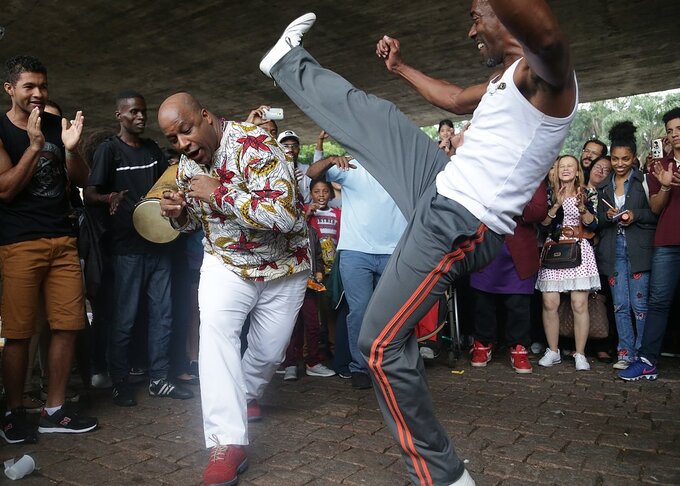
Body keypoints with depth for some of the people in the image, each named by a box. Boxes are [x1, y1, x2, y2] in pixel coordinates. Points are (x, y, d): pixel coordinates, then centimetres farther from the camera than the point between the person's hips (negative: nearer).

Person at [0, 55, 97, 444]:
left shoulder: (57, 125, 11)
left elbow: (81, 180, 9)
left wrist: (71, 147, -10)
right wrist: (35, 145, -17)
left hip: (63, 240, 4)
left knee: (68, 326, 2)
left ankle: (54, 412, 14)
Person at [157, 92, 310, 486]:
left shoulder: (255, 144, -25)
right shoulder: (188, 163, -3)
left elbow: (284, 215, -37)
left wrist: (219, 193, -33)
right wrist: (178, 211, -12)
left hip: (283, 266, -3)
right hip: (226, 264, 4)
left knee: (270, 352, 10)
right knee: (215, 326, -25)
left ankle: (246, 395, 45)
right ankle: (228, 443, -21)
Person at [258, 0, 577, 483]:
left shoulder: (548, 69, -16)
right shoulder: (509, 76, 14)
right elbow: (458, 100, 31)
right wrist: (401, 66, 35)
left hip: (456, 225, -9)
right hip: (444, 188, 10)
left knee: (382, 344, -4)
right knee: (372, 114, 18)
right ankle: (288, 61, 45)